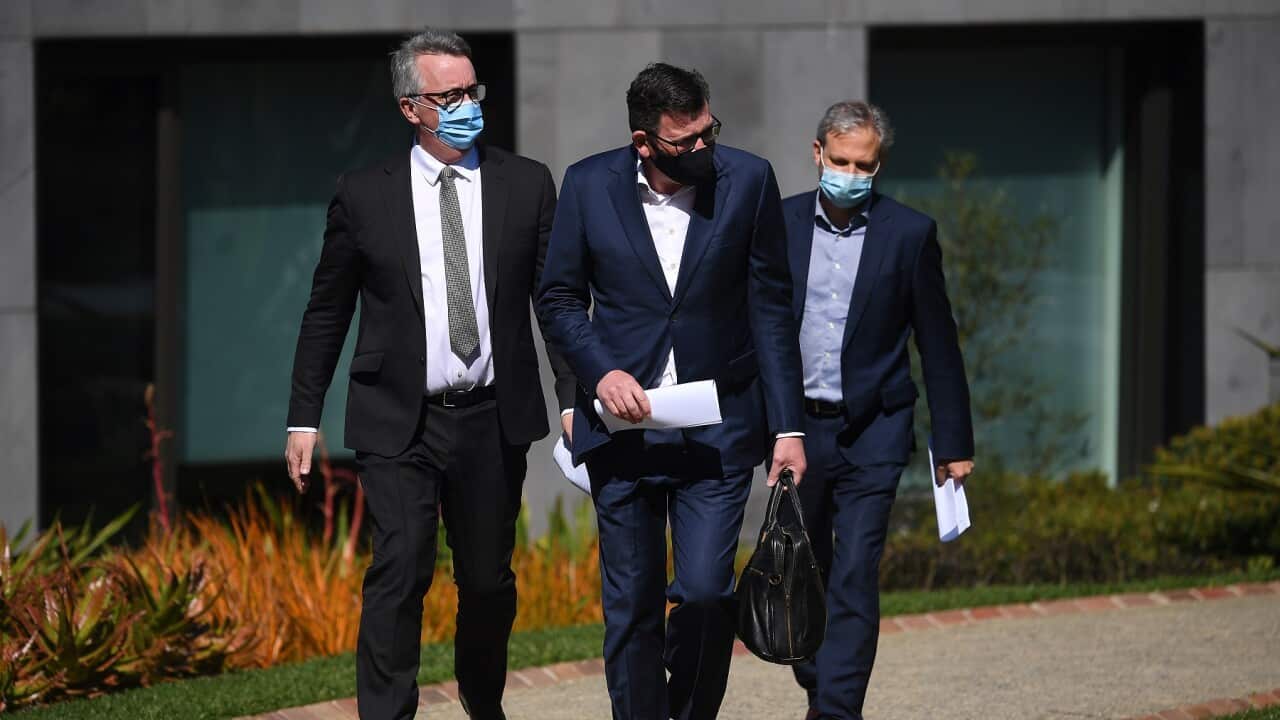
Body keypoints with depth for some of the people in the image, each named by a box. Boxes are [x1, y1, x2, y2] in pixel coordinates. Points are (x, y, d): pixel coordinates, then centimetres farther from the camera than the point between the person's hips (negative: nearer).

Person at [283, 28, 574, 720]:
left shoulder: (527, 186, 3)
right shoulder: (364, 196, 0)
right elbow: (326, 312, 6)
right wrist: (303, 419, 4)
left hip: (493, 421, 2)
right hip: (399, 426, -2)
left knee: (489, 580, 12)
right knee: (399, 575, -14)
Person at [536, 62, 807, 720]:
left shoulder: (747, 181, -4)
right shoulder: (590, 186, -4)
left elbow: (771, 311, 0)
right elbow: (558, 297, 6)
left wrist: (788, 426, -2)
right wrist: (601, 372, -11)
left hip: (717, 431, -1)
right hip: (623, 423, 1)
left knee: (705, 590, -11)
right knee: (631, 605, 4)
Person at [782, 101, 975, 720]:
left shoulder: (910, 234, -2)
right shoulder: (779, 224, 2)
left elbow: (938, 344, 1)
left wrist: (953, 442, 1)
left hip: (872, 435, -3)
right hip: (795, 428, 3)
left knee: (854, 578, -11)